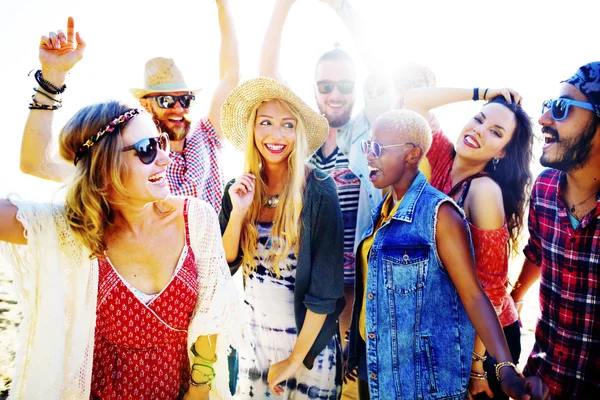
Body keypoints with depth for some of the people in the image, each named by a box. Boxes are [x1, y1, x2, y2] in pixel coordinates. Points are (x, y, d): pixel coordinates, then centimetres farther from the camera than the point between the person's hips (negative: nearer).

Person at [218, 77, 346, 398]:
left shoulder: (318, 191, -20)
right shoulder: (240, 189, -5)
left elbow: (325, 286, -17)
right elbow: (225, 263, -4)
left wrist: (294, 359, -13)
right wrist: (238, 212, -20)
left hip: (307, 335, -4)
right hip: (253, 332, 4)